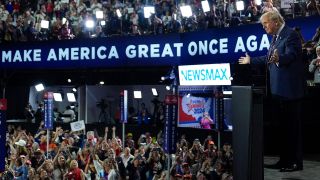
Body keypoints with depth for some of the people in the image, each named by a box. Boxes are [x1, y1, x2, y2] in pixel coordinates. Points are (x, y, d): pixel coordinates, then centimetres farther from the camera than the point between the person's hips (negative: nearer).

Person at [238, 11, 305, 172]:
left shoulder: (290, 34, -11)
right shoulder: (276, 37, 16)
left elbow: (290, 56, -25)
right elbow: (269, 59, 26)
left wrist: (278, 58, -45)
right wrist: (251, 60, 35)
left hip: (289, 88, -9)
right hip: (277, 89, 9)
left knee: (292, 125, -3)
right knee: (283, 125, 13)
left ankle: (296, 162, 5)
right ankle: (284, 160, 21)